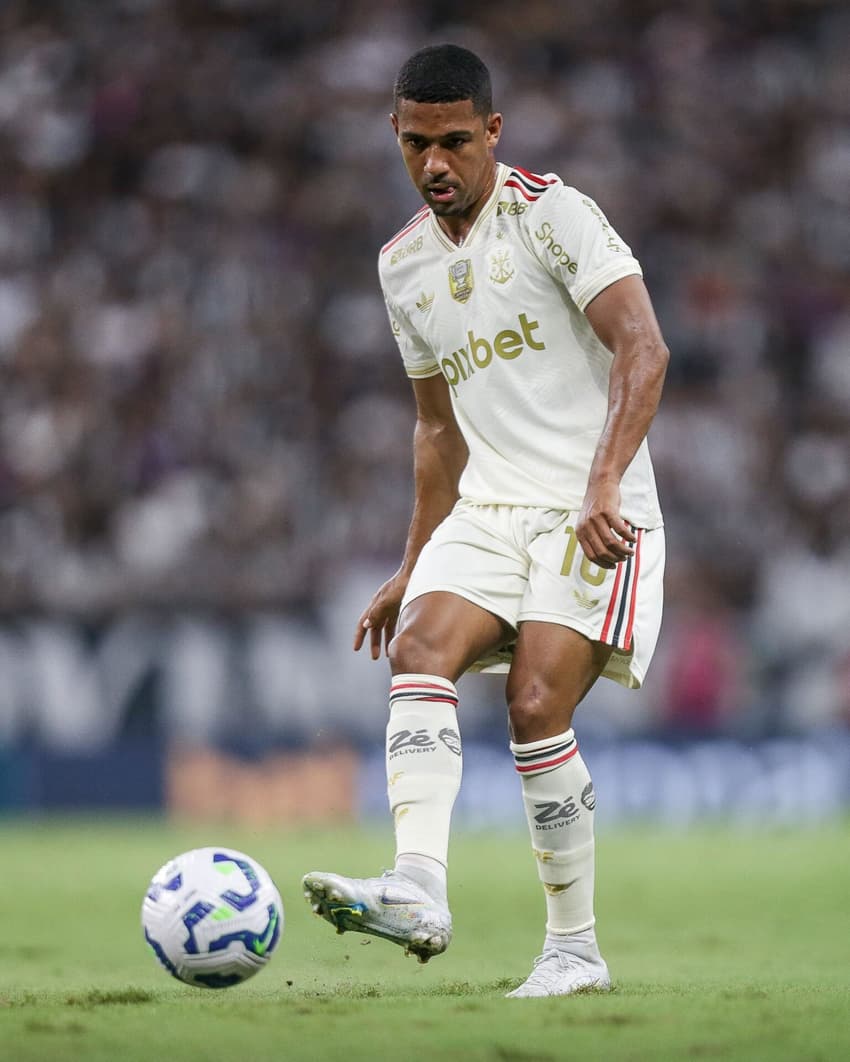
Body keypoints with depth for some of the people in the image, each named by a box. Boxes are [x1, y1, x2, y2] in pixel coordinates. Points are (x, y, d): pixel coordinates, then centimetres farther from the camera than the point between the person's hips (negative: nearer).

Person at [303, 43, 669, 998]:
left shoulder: (552, 215, -8)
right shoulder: (404, 264, 14)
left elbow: (643, 349, -18)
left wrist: (603, 488, -30)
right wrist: (414, 567, 21)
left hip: (590, 513, -6)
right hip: (485, 513, 6)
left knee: (536, 707, -17)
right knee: (420, 650, -21)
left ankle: (574, 948, -4)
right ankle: (418, 891, -36)